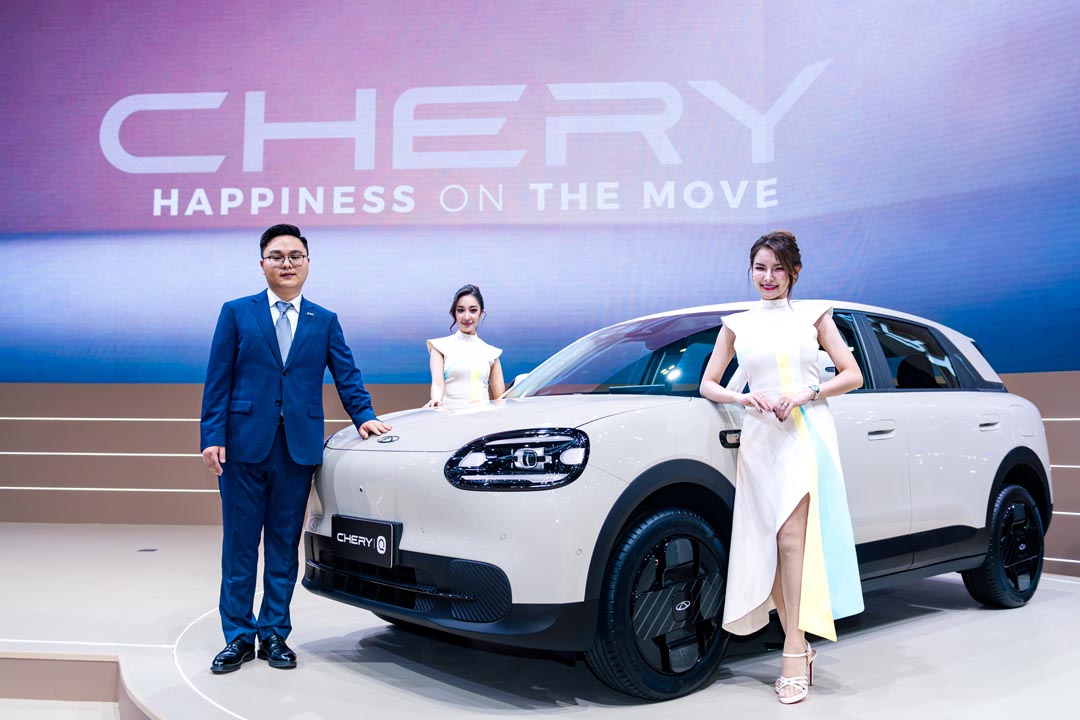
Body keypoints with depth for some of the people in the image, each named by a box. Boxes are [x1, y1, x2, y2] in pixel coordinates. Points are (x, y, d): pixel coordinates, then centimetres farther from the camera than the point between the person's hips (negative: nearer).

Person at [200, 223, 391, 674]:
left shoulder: (325, 321, 12)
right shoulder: (236, 313, 5)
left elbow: (346, 376, 8)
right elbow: (218, 382, 1)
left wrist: (364, 415, -8)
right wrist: (212, 437, -7)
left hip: (299, 448, 2)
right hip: (244, 446, -1)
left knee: (284, 545, 9)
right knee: (239, 546, 5)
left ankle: (274, 632, 21)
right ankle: (239, 636, 17)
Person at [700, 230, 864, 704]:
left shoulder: (814, 315, 9)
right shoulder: (737, 325, 13)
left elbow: (852, 376, 7)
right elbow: (708, 385, 13)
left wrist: (806, 393, -9)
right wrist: (742, 398, -7)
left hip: (808, 433, -2)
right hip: (760, 438, 3)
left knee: (792, 538, -16)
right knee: (767, 548, -1)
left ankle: (794, 650, -11)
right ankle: (800, 647, 11)